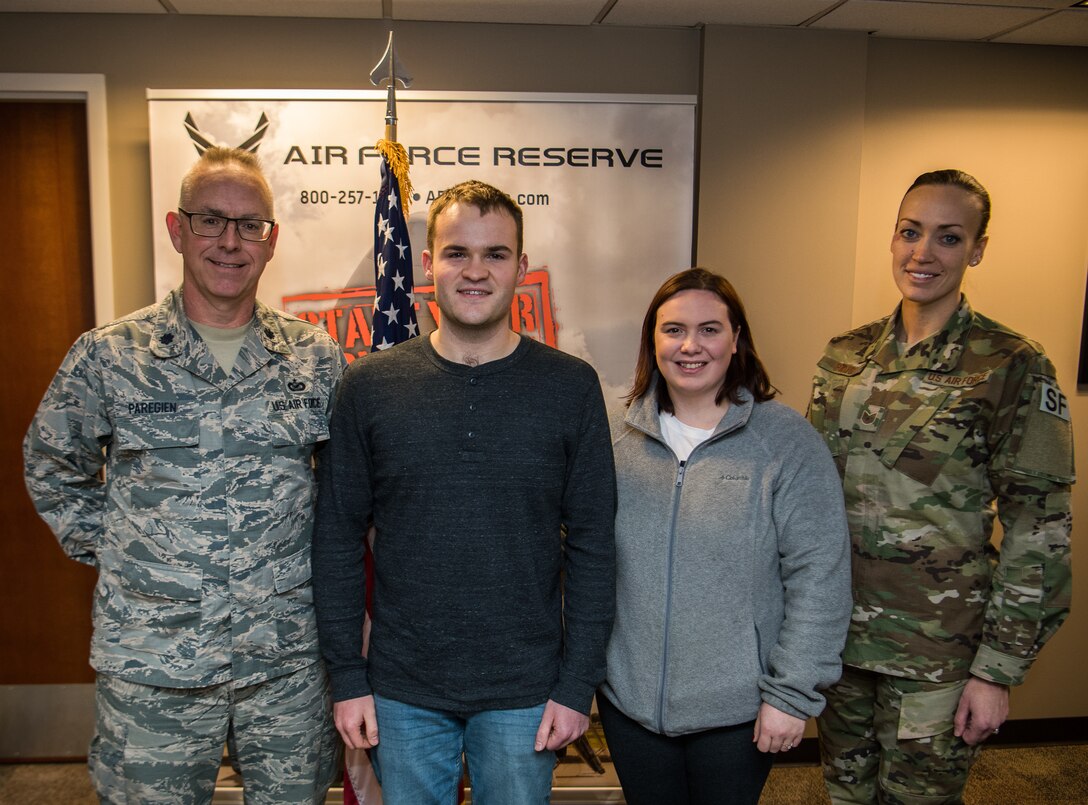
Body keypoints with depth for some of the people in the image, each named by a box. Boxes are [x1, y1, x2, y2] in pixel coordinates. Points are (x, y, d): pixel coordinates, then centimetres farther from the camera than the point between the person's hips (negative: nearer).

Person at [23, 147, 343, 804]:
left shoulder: (316, 357, 0)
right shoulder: (107, 357, -4)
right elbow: (52, 467, 11)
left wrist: (321, 563, 4)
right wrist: (105, 545, 2)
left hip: (290, 661, 2)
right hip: (151, 669, -1)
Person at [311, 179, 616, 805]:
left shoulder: (571, 387, -5)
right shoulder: (370, 385, -3)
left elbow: (593, 547, -3)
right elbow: (338, 539, 0)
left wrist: (578, 684, -5)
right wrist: (347, 678, -2)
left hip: (525, 693, 0)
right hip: (402, 692, 1)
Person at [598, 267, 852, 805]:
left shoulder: (787, 442, -10)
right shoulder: (618, 436, 0)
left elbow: (819, 579, -10)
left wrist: (791, 694, -11)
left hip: (737, 708, -2)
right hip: (628, 698, 3)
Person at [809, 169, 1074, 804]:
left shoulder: (1012, 366, -11)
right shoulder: (846, 355, 3)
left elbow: (1038, 530, -11)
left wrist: (999, 669, -11)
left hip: (937, 648, -4)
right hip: (837, 629, 4)